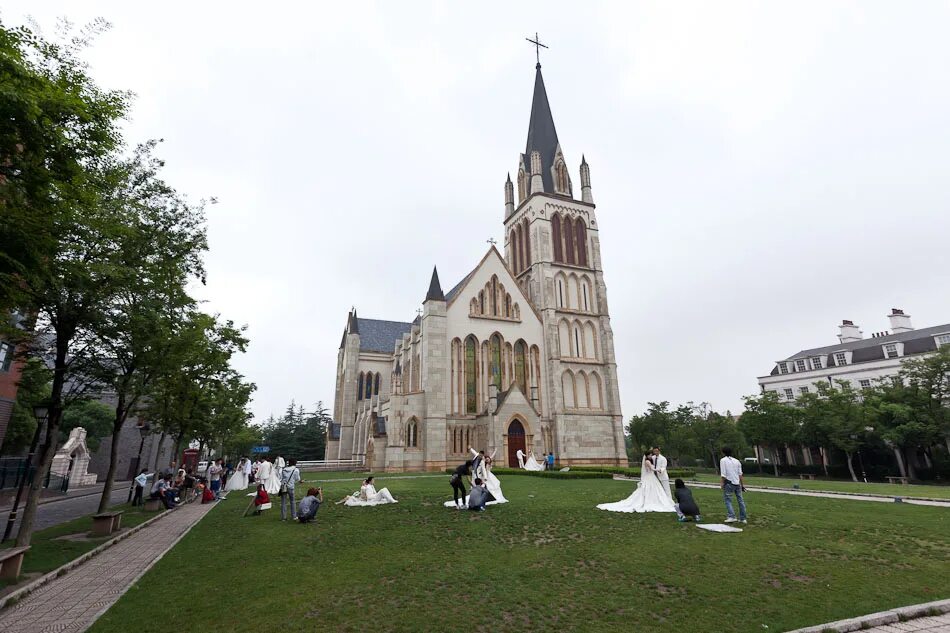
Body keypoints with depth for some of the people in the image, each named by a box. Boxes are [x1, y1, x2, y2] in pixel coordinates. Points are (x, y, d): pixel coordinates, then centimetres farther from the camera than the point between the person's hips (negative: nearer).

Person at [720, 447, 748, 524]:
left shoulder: (723, 460, 0)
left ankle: (731, 516, -13)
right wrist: (742, 485, 11)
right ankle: (743, 518, 18)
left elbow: (723, 474, -8)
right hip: (737, 483, 6)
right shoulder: (737, 461, 15)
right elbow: (740, 474, 9)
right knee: (740, 500, 12)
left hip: (729, 483, -6)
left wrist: (722, 483, -6)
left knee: (727, 499, -2)